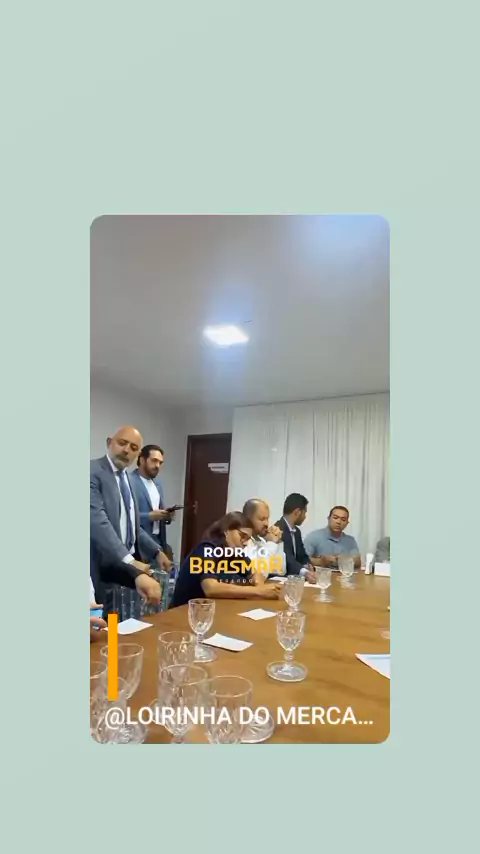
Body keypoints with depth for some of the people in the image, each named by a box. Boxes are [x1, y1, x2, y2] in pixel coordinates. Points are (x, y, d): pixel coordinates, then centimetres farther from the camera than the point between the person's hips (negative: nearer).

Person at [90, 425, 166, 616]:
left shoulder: (126, 478, 13)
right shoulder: (93, 471, -15)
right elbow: (97, 522, -28)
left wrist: (156, 552, 9)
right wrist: (130, 562, -35)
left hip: (130, 564, 8)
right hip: (104, 569, -8)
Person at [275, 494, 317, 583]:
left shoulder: (296, 531, 13)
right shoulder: (278, 530, -17)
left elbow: (302, 556, 13)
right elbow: (287, 558, -28)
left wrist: (308, 566, -8)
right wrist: (304, 572, -42)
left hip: (292, 577, 8)